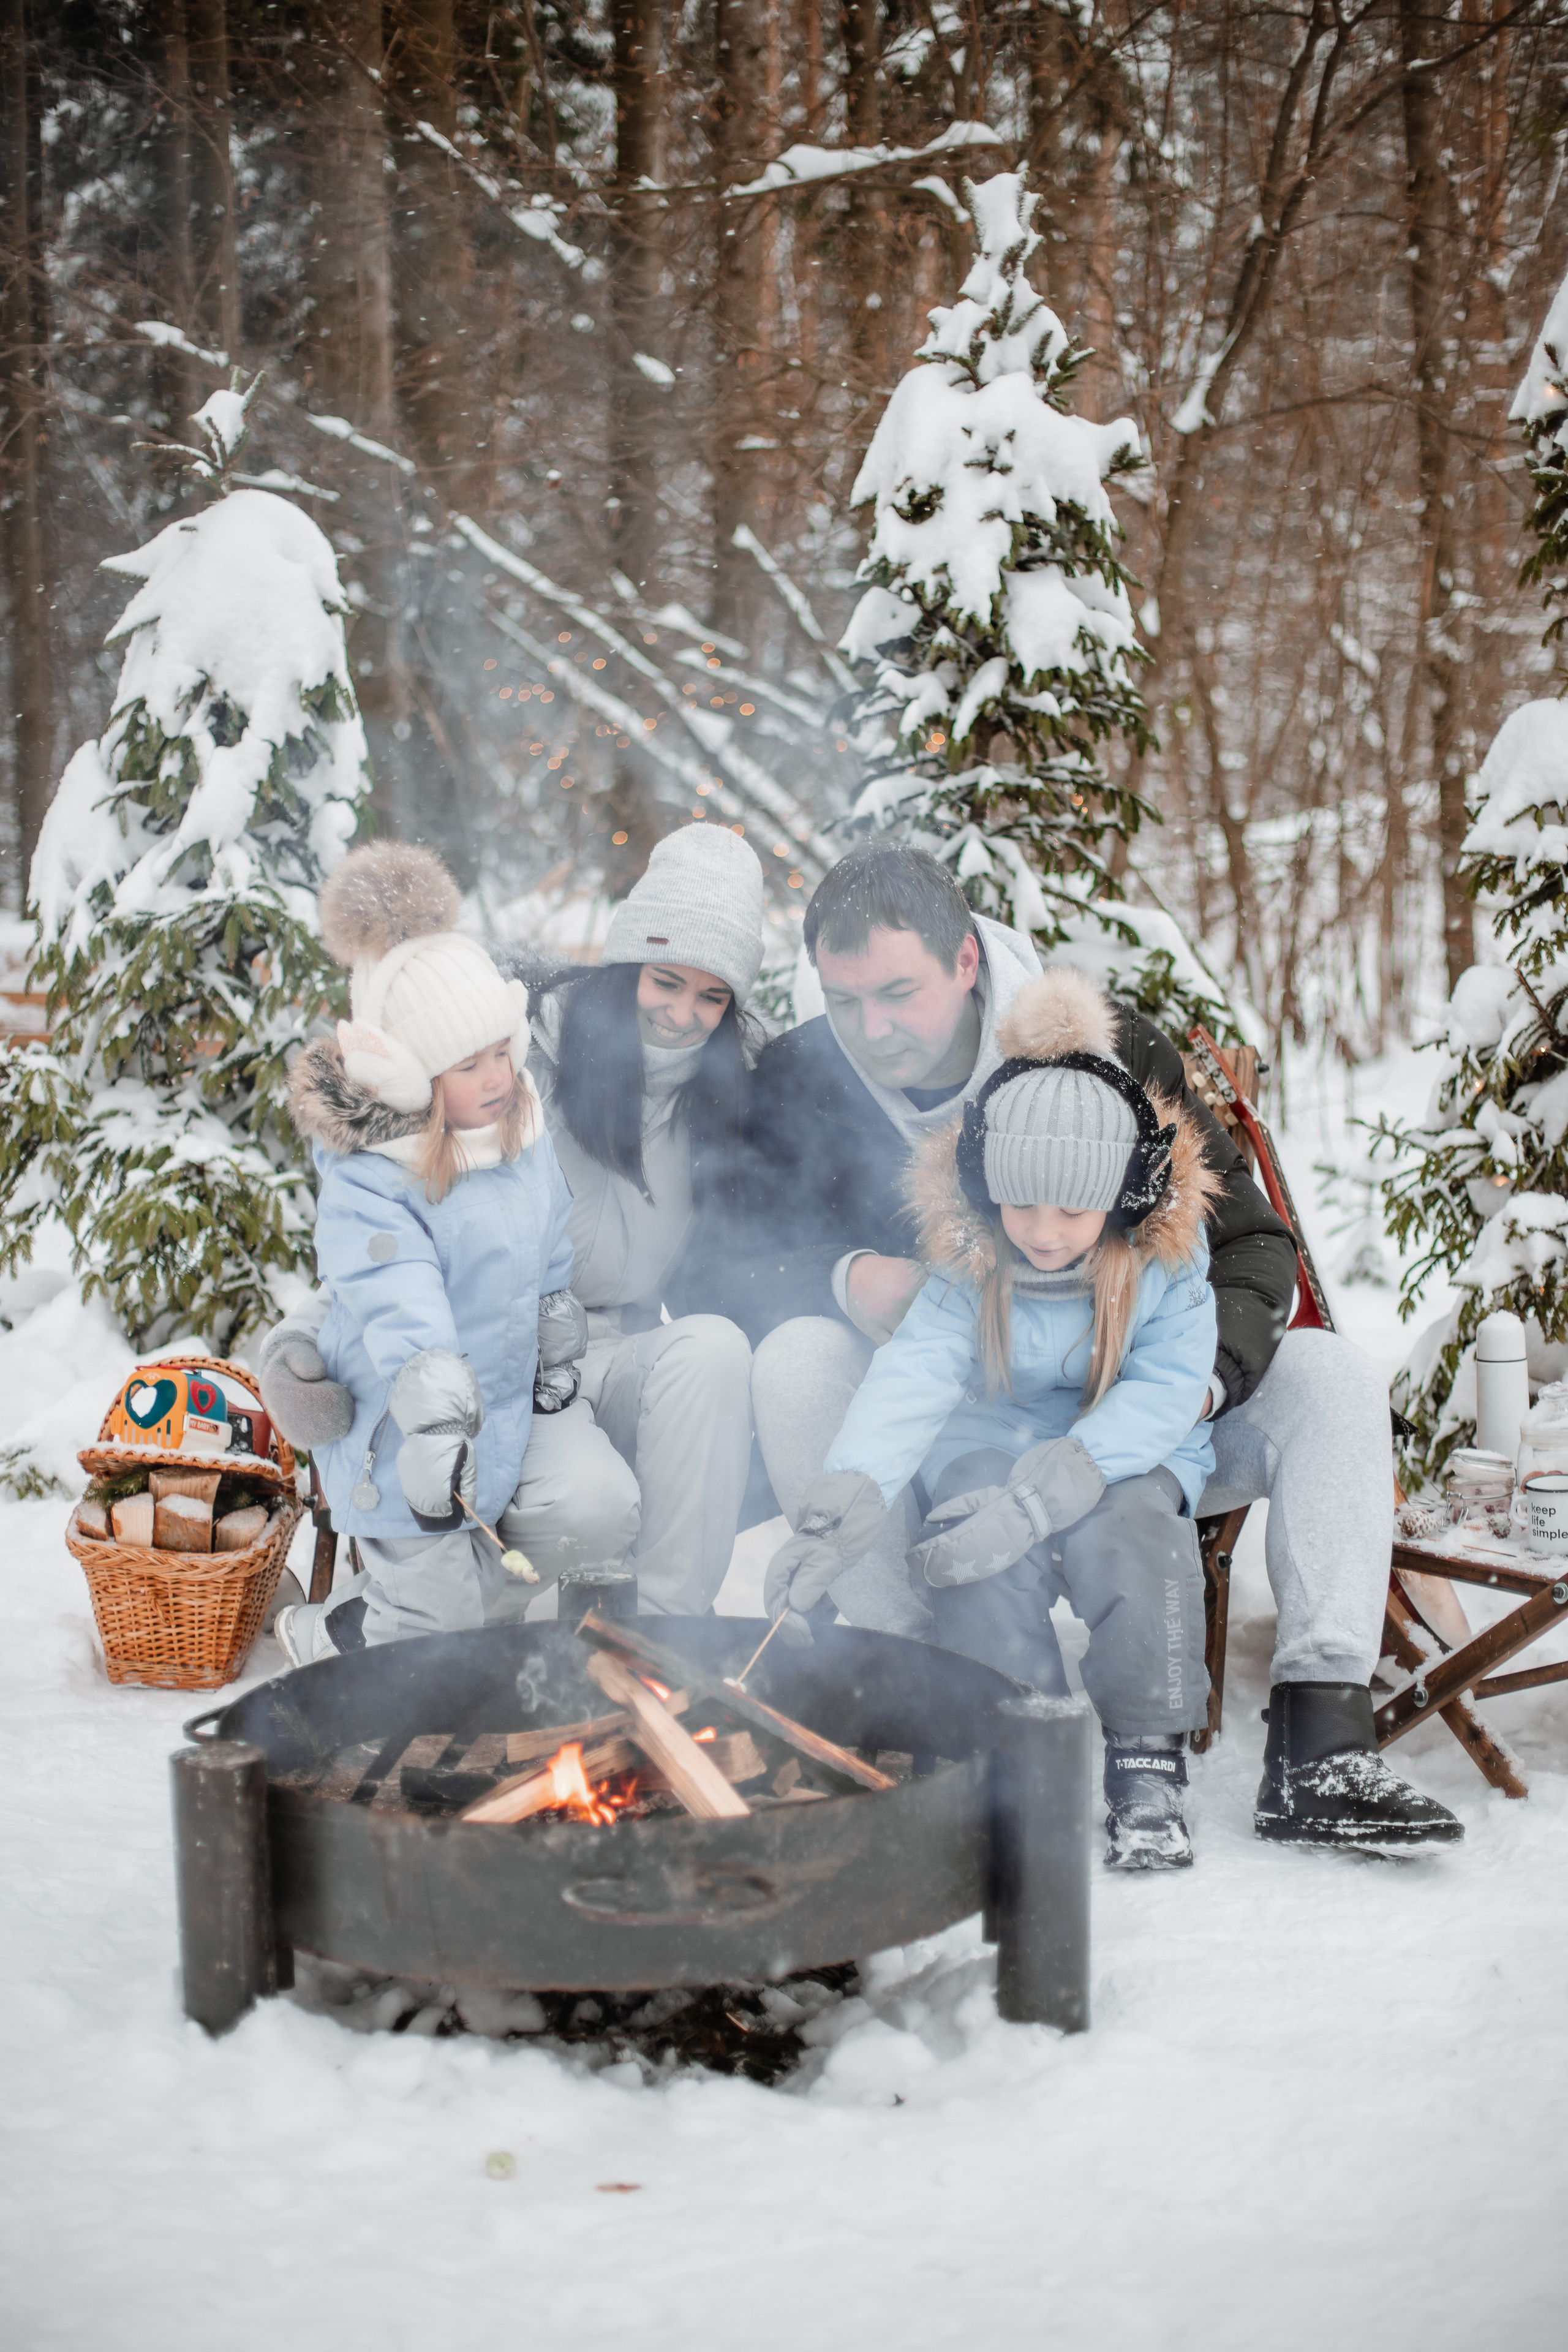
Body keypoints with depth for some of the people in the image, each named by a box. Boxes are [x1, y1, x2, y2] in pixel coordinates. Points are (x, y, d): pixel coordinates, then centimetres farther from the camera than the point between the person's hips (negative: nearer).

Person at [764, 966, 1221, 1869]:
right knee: (981, 1556, -32)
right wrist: (851, 1491, -44)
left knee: (1127, 1529, -34)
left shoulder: (1165, 1254, -13)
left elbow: (1164, 1391, -21)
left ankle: (1148, 1766, -18)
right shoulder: (969, 1257, -11)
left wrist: (1046, 1491, -36)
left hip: (1130, 1454, -1)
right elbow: (916, 1371, -24)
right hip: (995, 1439, 1)